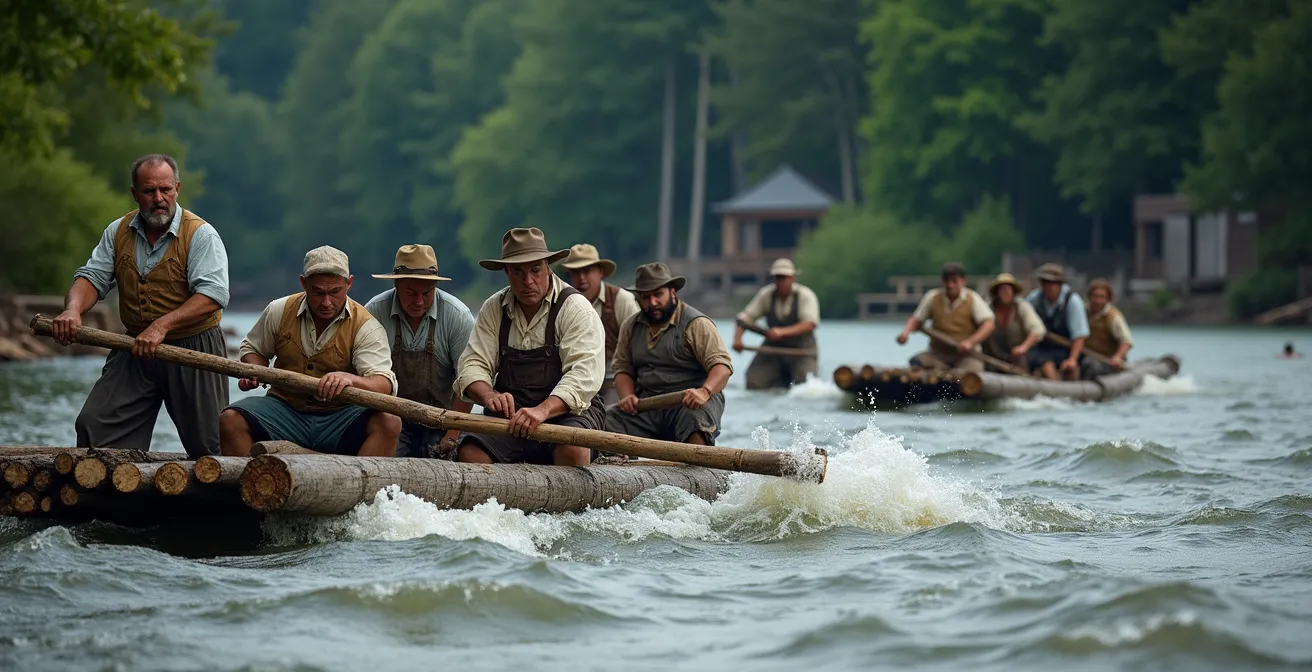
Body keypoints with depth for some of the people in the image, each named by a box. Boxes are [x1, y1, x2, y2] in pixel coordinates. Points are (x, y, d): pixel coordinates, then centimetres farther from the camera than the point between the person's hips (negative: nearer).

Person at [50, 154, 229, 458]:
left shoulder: (201, 234, -11)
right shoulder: (118, 232, 7)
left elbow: (213, 295, -22)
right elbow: (93, 277, 3)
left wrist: (161, 325, -33)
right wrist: (73, 309, -21)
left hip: (193, 351, -4)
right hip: (134, 351, 5)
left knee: (208, 444, 1)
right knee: (93, 427, -3)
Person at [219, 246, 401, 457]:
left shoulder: (366, 327, -7)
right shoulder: (279, 311, 3)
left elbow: (385, 386, -19)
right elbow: (252, 348, 24)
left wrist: (349, 379, -41)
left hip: (339, 419, -2)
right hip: (285, 410, 2)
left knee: (389, 422, -32)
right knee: (230, 419, -24)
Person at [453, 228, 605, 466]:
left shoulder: (576, 309, -6)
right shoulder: (494, 309, 8)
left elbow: (583, 375, -18)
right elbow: (472, 365, 2)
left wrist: (543, 410, -35)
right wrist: (489, 396, -23)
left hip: (567, 410, -3)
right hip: (510, 413, 3)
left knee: (572, 449, -36)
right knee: (470, 452, -24)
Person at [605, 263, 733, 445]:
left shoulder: (696, 324, -4)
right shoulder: (630, 327, 15)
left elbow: (722, 365, -12)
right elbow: (623, 368, 16)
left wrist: (704, 392, -32)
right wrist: (627, 396, -7)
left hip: (689, 403, -5)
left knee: (696, 419, -39)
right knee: (607, 421, -19)